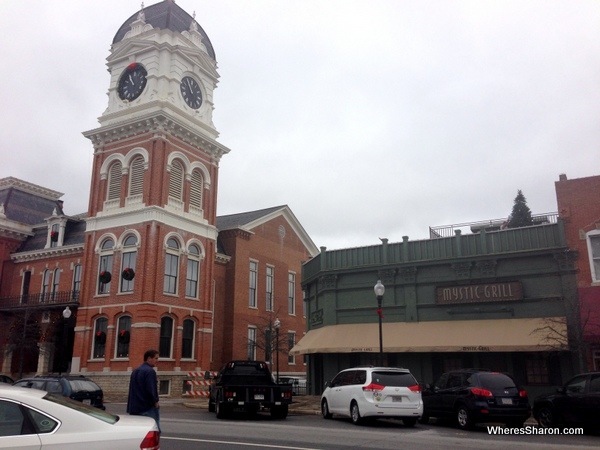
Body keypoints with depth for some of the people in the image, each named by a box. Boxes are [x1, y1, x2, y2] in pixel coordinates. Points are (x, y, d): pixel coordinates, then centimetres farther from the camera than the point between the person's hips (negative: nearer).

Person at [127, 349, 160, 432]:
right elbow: (151, 389, -20)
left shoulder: (135, 371, 18)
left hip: (134, 408, 9)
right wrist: (155, 401, -8)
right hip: (148, 408, -9)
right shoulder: (150, 371, -13)